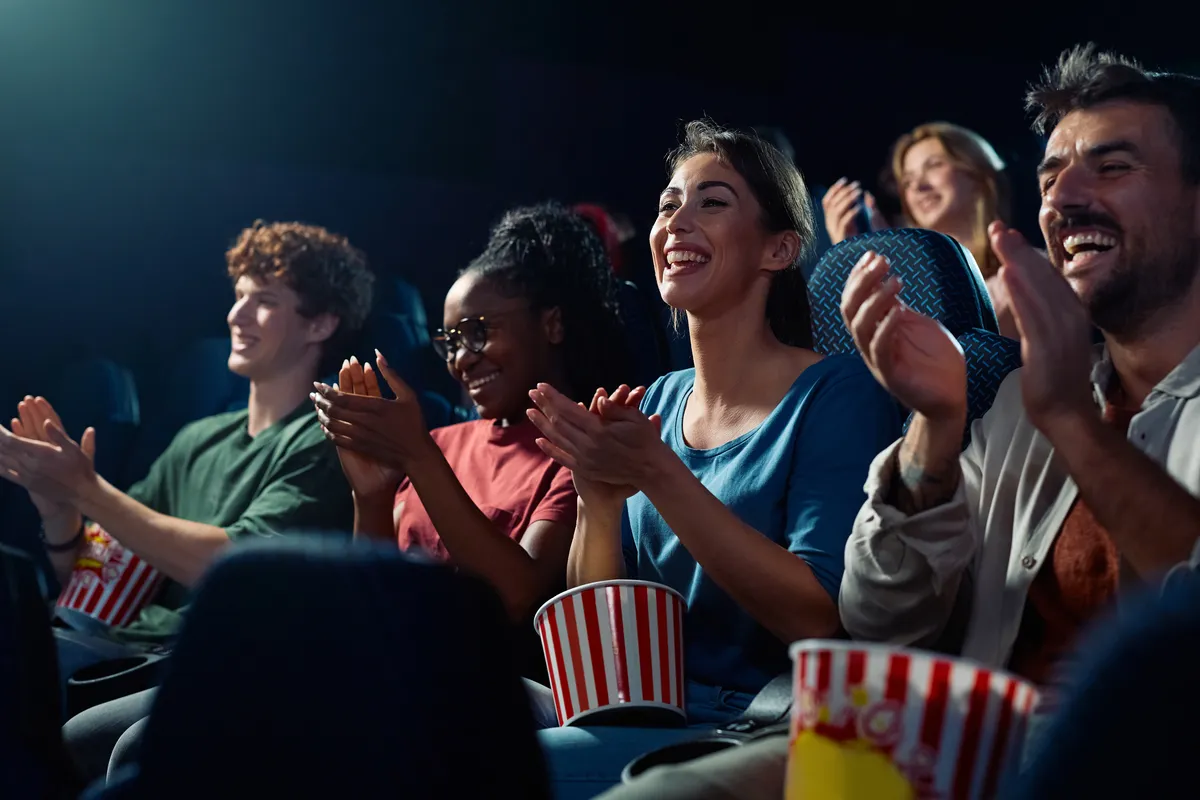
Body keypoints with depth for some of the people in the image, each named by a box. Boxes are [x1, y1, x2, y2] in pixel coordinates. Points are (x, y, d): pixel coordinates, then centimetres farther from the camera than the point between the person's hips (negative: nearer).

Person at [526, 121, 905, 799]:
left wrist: (658, 476, -21)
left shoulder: (835, 392, -7)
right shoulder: (659, 401, 12)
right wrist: (598, 501, -10)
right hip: (642, 713, 6)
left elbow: (820, 617, -18)